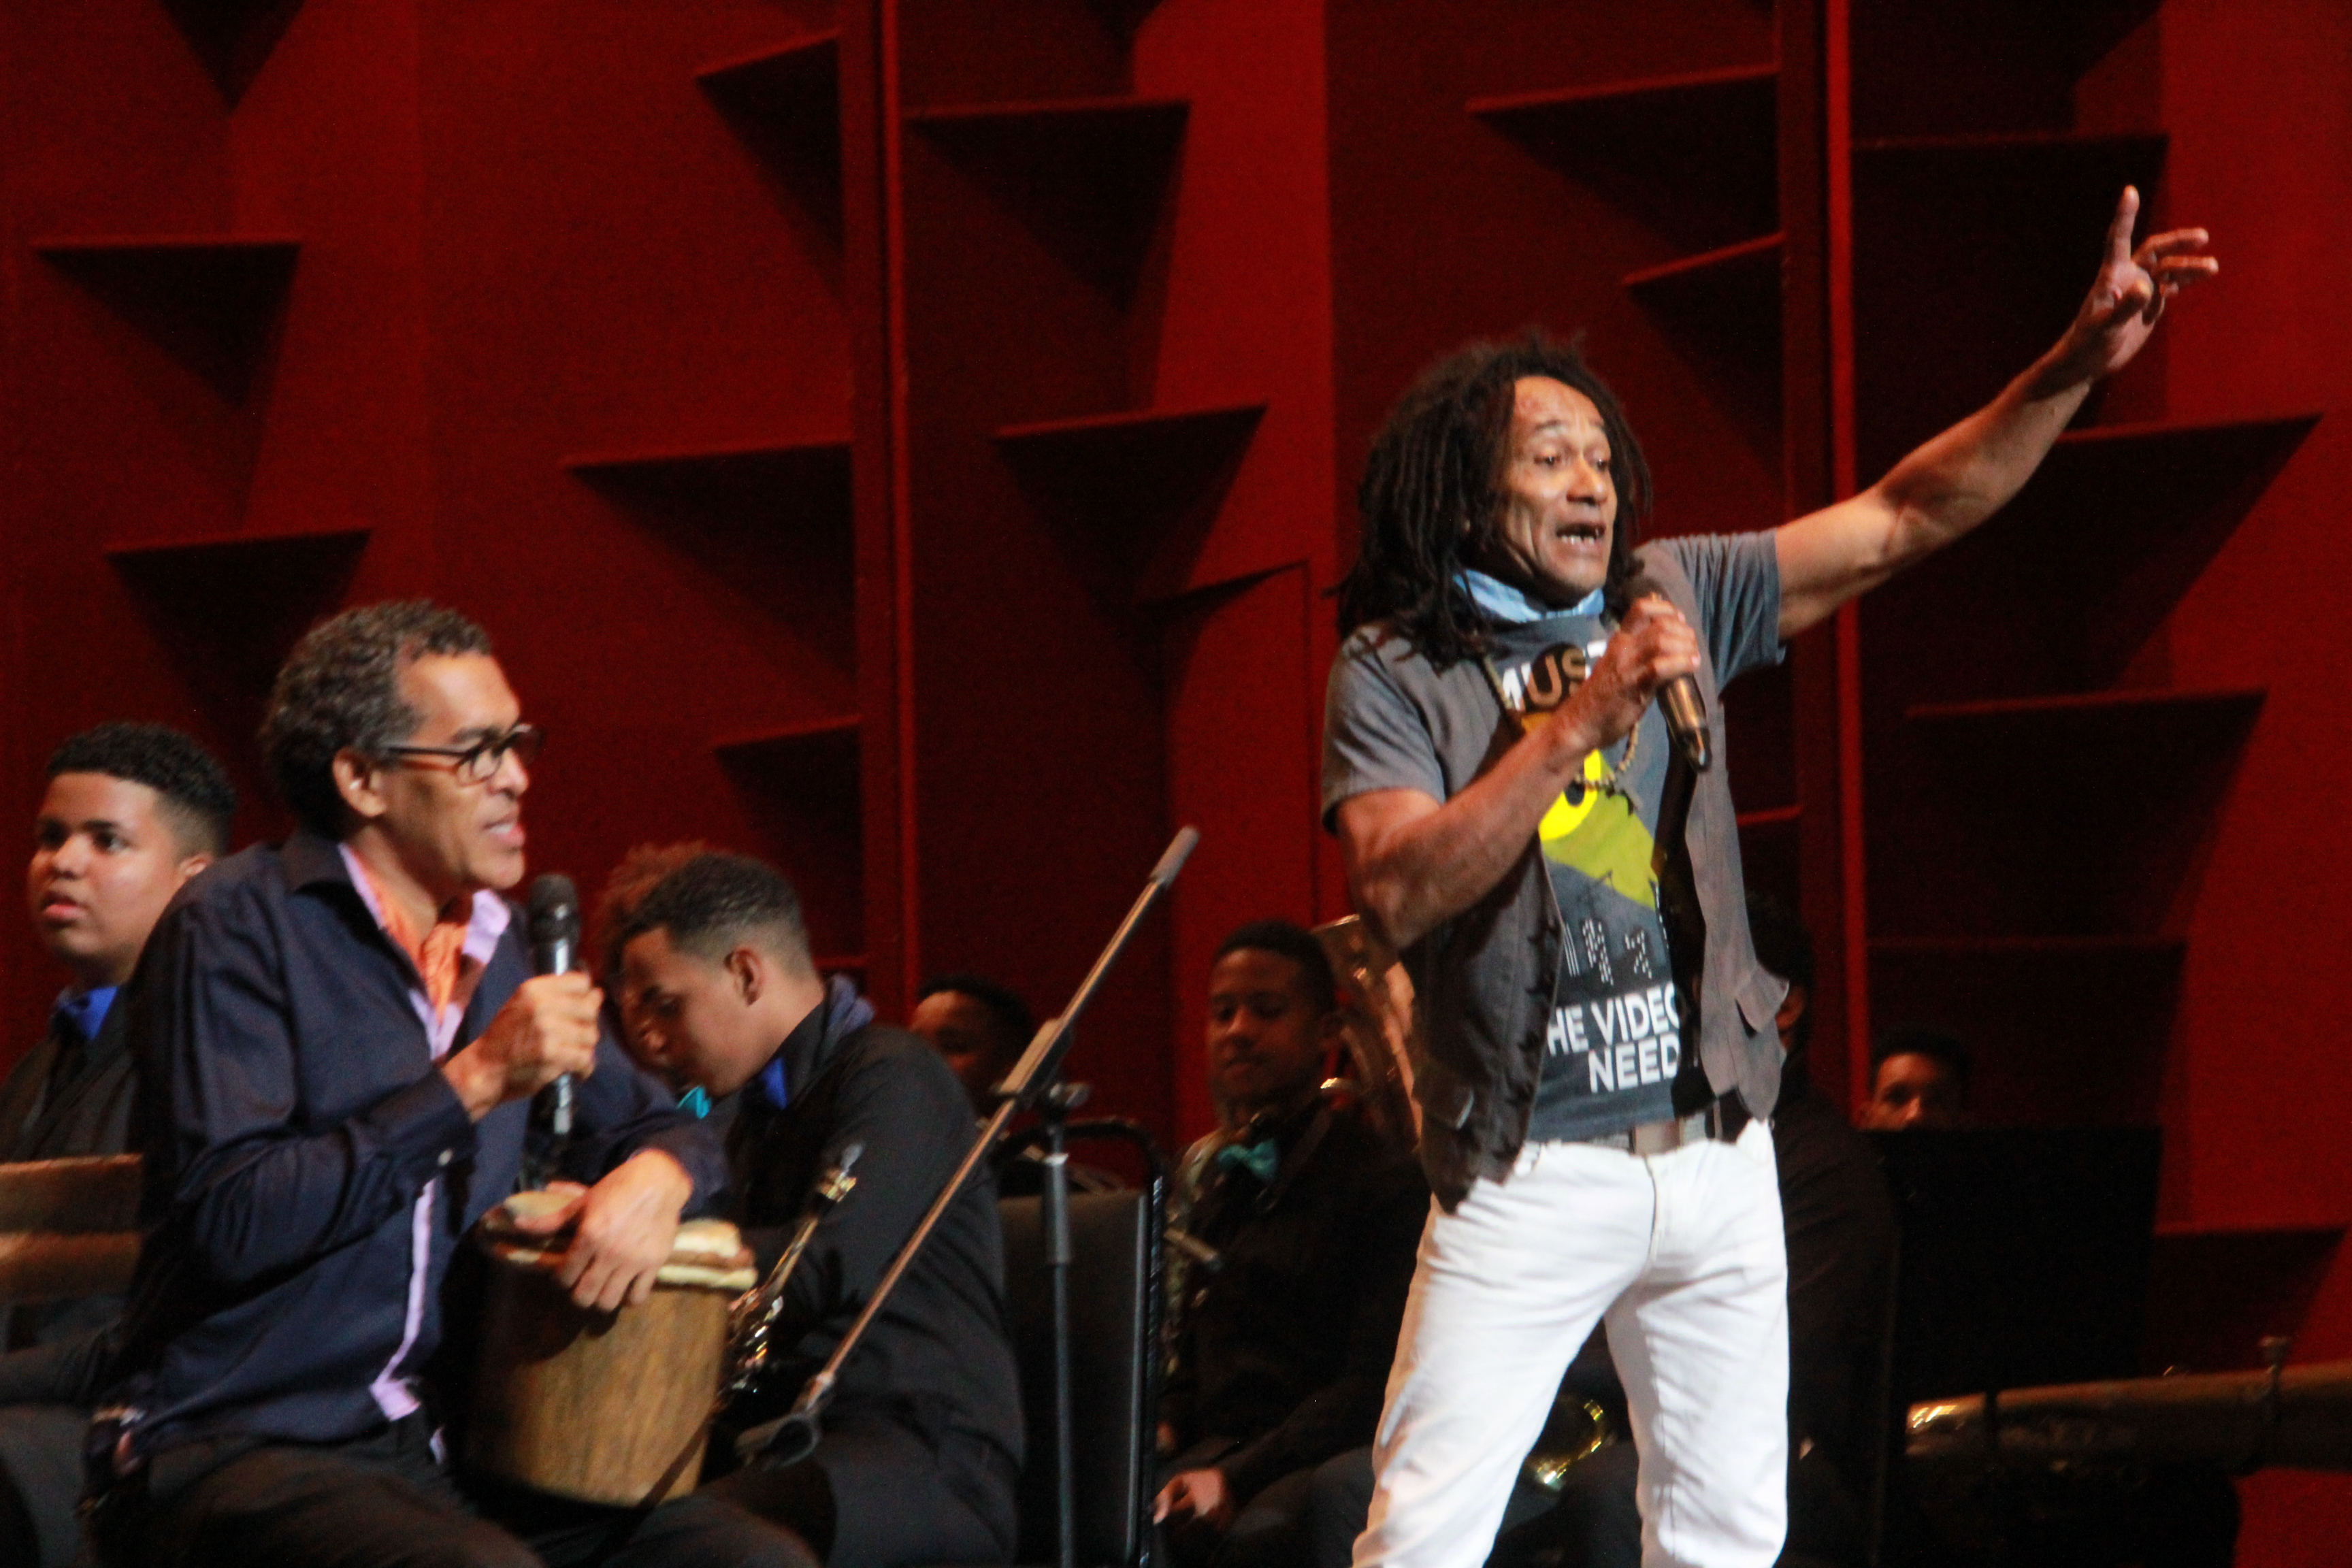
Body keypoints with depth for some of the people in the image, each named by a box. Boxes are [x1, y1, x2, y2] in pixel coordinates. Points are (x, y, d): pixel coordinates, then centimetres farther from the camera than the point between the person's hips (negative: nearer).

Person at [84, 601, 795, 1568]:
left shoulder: (500, 948, 16)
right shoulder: (236, 928, -6)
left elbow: (663, 1128, 24)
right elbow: (230, 1218, -16)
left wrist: (655, 1180, -3)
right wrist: (473, 1083, -16)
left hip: (444, 1449, 7)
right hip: (229, 1448, -7)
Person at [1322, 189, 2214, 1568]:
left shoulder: (1676, 598, 7)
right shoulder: (1395, 674, -4)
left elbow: (1907, 520, 4)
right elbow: (1400, 893, -19)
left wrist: (2079, 365, -8)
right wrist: (1583, 716, -23)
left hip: (1715, 1156, 5)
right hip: (1530, 1176, -5)